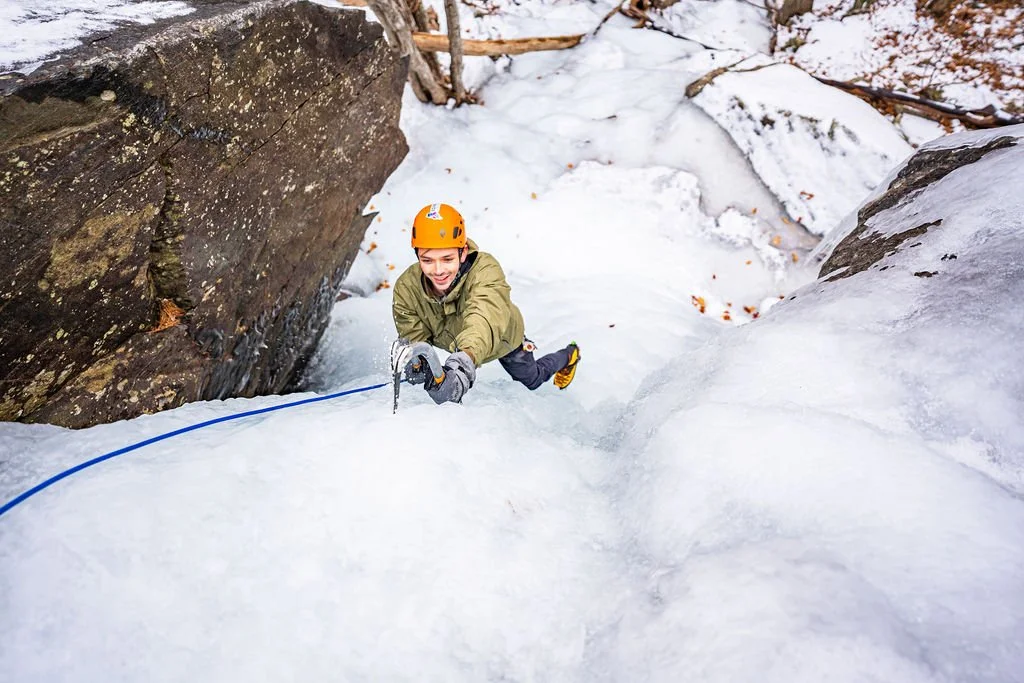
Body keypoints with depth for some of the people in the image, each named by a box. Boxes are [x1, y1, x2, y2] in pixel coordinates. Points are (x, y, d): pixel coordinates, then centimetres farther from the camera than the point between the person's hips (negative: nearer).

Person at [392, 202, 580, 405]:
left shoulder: (485, 269, -46)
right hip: (456, 348, 3)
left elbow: (485, 316, -64)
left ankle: (568, 356, 56)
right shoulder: (406, 288, -34)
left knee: (533, 379, 24)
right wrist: (417, 363, -50)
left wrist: (466, 357, -85)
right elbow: (414, 337, -24)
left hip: (504, 338, -2)